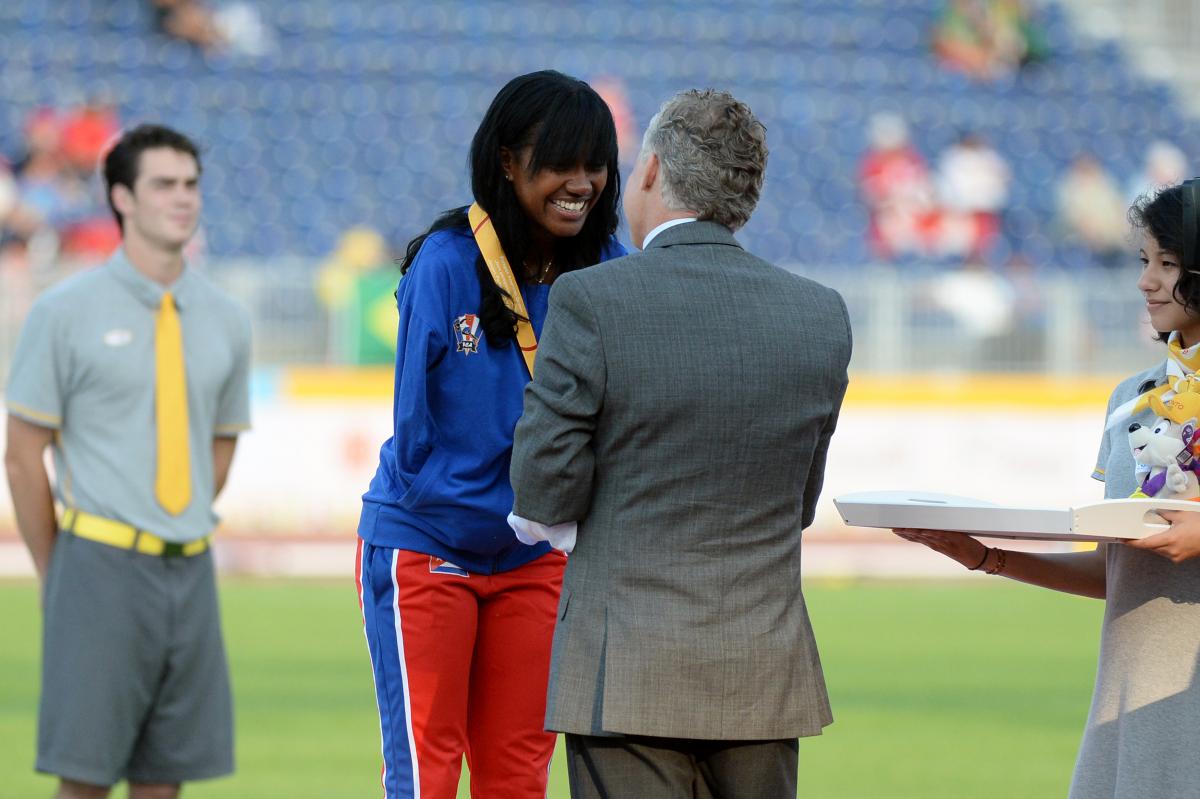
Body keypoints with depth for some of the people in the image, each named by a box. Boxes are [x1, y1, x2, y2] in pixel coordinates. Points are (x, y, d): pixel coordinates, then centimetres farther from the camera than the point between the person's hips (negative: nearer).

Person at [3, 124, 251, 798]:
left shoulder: (225, 321, 10)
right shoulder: (66, 313, -3)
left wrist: (180, 539, 15)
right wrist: (58, 576, 3)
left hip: (190, 572, 4)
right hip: (102, 568, -4)